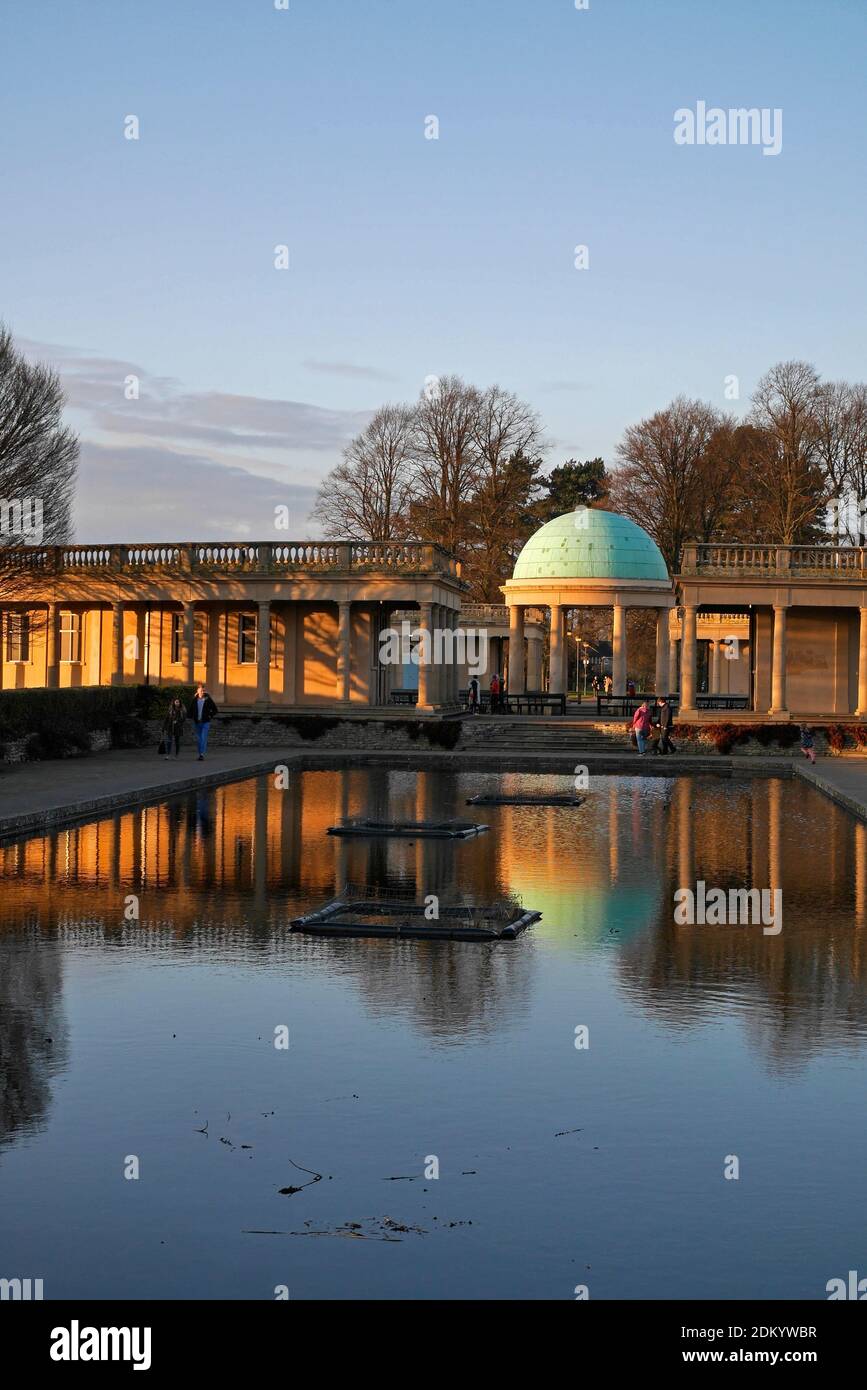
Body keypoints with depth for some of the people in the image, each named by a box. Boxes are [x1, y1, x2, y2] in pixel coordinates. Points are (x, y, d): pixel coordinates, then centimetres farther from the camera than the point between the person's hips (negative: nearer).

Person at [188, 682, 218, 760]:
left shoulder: (208, 700, -4)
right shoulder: (194, 700, 4)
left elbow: (215, 709, 5)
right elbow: (191, 709, 19)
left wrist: (210, 716, -2)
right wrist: (192, 717, 8)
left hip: (205, 722, -4)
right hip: (197, 722, 4)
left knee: (204, 738, -14)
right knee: (198, 739, 8)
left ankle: (202, 754, -21)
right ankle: (200, 754, 16)